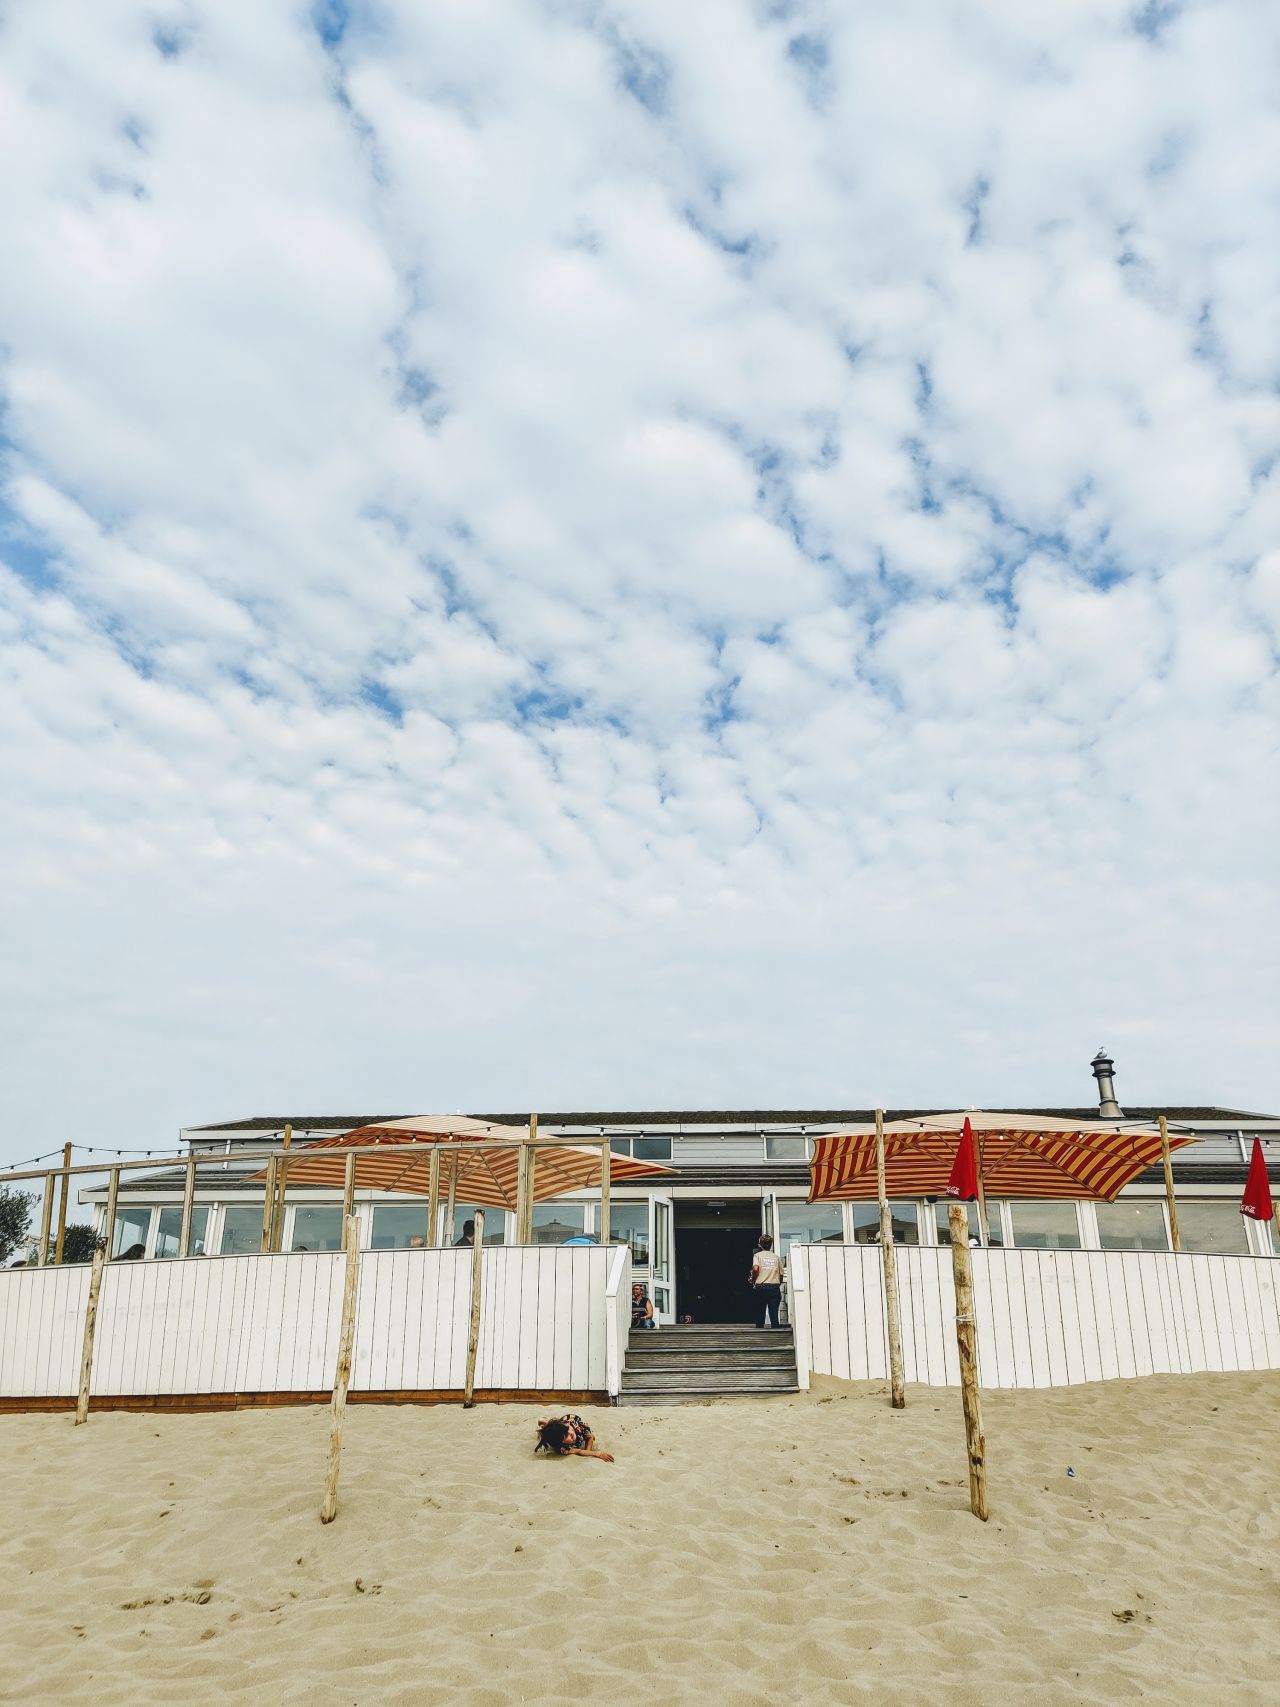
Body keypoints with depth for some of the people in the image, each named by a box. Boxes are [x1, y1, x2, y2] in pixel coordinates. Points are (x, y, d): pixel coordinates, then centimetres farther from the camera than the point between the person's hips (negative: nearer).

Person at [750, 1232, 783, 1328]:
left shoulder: (758, 1255, 2)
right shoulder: (776, 1257, 10)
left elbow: (755, 1269, -16)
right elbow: (781, 1274, 8)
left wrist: (753, 1281, -1)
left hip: (761, 1287, -1)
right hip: (775, 1287, 1)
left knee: (761, 1314, 10)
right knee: (774, 1315, 0)